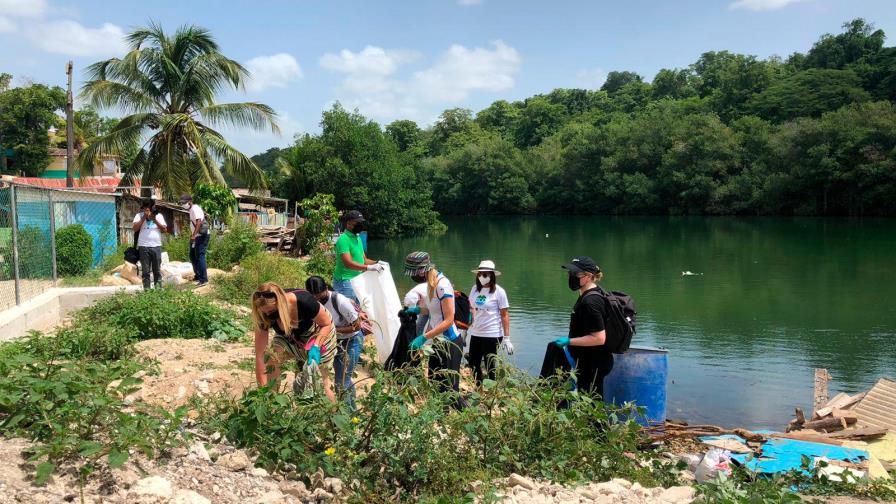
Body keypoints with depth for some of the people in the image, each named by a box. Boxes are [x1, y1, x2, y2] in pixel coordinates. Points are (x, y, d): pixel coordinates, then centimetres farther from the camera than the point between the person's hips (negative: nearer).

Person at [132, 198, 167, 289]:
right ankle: (146, 289, 2)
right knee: (145, 271, 0)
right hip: (143, 247, -1)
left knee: (157, 271, 2)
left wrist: (155, 220, -5)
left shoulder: (159, 216, 13)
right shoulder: (139, 216, 8)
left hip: (156, 246, 1)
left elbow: (165, 230, 5)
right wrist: (144, 218, -9)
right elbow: (135, 229, -5)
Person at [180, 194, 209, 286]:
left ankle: (204, 279, -11)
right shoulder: (191, 209, 16)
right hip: (196, 236, 11)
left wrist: (193, 235, -35)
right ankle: (198, 276, 27)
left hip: (201, 236, -11)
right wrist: (192, 235, 27)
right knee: (192, 256, 17)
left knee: (200, 256, -12)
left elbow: (199, 222, -29)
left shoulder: (195, 209, -16)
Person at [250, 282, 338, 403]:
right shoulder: (264, 315, -29)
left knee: (321, 379, -1)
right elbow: (260, 355, -26)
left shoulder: (303, 301, -39)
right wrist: (263, 389, -27)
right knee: (270, 360, -16)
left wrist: (316, 347, -35)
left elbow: (326, 324, -20)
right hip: (288, 337, 3)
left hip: (319, 334, -3)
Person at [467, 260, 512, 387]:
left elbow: (505, 315, -8)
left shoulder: (498, 291, -8)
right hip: (475, 334, 5)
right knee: (473, 365, 12)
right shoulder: (475, 289, 5)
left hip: (492, 335, -5)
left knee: (490, 368, 2)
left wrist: (506, 338, -11)